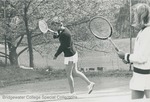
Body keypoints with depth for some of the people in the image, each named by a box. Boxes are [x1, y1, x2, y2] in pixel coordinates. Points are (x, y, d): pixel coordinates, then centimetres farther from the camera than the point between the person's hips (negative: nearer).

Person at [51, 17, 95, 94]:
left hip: (69, 55, -10)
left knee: (69, 75, 3)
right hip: (73, 53, 10)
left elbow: (62, 47, -20)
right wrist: (56, 35, -10)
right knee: (75, 72, 19)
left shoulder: (65, 34, -25)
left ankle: (72, 92, 13)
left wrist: (56, 55, -9)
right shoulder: (61, 30, 3)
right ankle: (89, 83, 24)